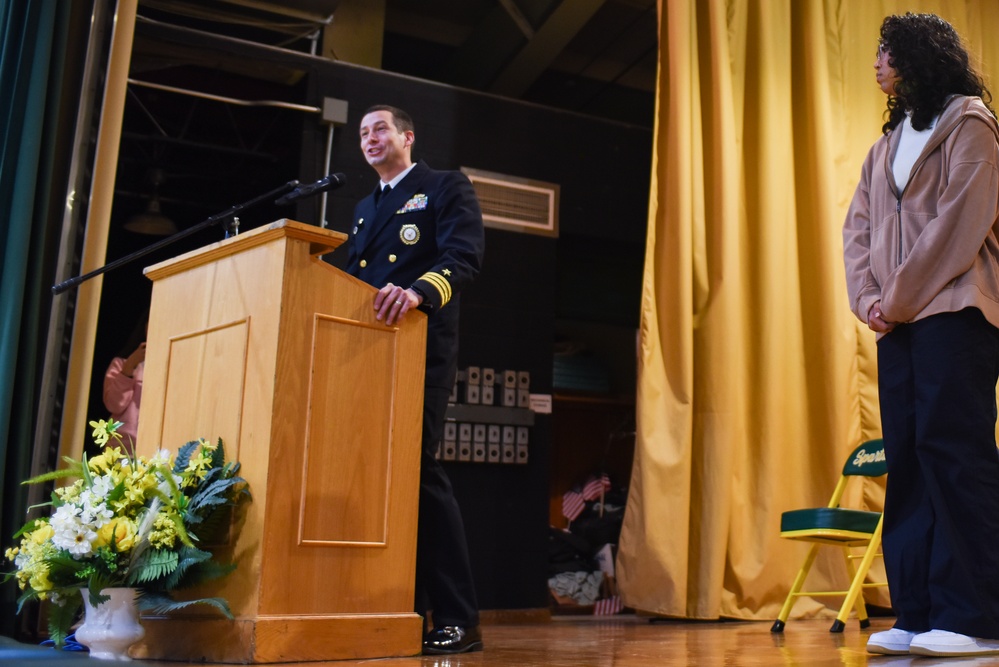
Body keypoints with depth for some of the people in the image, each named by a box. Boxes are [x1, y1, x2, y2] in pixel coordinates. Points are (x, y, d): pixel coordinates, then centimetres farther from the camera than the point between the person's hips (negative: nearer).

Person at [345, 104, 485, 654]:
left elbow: (464, 256, -13)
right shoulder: (364, 208, 27)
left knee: (417, 469, -14)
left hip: (420, 349, -7)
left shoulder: (446, 187, 5)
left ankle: (457, 620, -7)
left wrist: (417, 291, -31)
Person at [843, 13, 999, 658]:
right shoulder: (887, 144, 24)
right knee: (906, 459, 2)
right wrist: (868, 298, 0)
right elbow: (858, 228, 16)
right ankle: (916, 614, 6)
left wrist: (899, 296, -12)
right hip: (898, 322, 7)